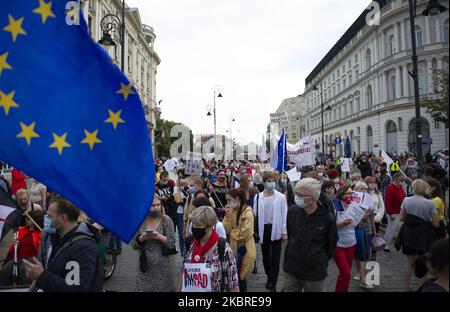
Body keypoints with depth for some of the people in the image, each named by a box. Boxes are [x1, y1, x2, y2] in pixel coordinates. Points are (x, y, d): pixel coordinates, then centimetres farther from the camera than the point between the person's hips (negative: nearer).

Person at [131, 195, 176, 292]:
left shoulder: (166, 220, -6)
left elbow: (172, 244, -9)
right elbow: (133, 245, 1)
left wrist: (159, 237, -25)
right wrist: (141, 238, -18)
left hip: (162, 265, -1)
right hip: (144, 265, 1)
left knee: (163, 288, 7)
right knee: (143, 288, 9)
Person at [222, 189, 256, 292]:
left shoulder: (248, 213, -18)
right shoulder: (231, 211, 4)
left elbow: (244, 234, -22)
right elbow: (226, 229, -3)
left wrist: (232, 232, -8)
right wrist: (227, 215, -14)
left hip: (244, 249, -6)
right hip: (234, 247, 6)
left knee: (240, 276, 5)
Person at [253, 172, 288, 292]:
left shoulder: (281, 197, -7)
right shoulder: (258, 197, -2)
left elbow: (284, 215, -5)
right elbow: (255, 214, 2)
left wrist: (285, 232, -6)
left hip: (276, 230, -2)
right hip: (264, 229, 3)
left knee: (275, 258, 3)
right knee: (265, 256, 18)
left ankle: (273, 284, 15)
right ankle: (269, 277, 40)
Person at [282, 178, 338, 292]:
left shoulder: (327, 218, -15)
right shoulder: (292, 211, -6)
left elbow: (332, 244, -1)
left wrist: (321, 261, 6)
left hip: (315, 272, -2)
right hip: (291, 269, 3)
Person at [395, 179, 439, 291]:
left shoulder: (406, 200, -5)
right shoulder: (429, 203, -11)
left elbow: (401, 218, 1)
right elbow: (436, 224, -8)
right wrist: (427, 218, 10)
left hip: (408, 234, 3)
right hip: (423, 235, -2)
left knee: (410, 262, 16)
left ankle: (407, 287, 25)